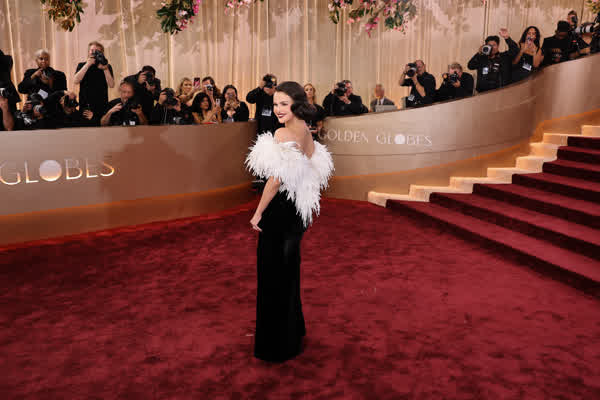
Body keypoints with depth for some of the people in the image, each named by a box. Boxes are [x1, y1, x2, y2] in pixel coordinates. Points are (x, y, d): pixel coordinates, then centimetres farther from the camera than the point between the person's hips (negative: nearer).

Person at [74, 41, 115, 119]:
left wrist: (105, 68, -14)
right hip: (85, 106, 0)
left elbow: (111, 85, -4)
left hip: (102, 107, 0)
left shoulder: (107, 66, 9)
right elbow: (76, 81, -6)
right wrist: (87, 65, -10)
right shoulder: (82, 65, 11)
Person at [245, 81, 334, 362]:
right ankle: (293, 329, 41)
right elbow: (313, 173, 12)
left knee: (273, 273, 6)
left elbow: (275, 180, -21)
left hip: (279, 212, -9)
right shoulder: (307, 133, 7)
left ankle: (276, 342, 21)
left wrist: (258, 213, -13)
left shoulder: (282, 134, -19)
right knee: (289, 270, 22)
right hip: (298, 212, 9)